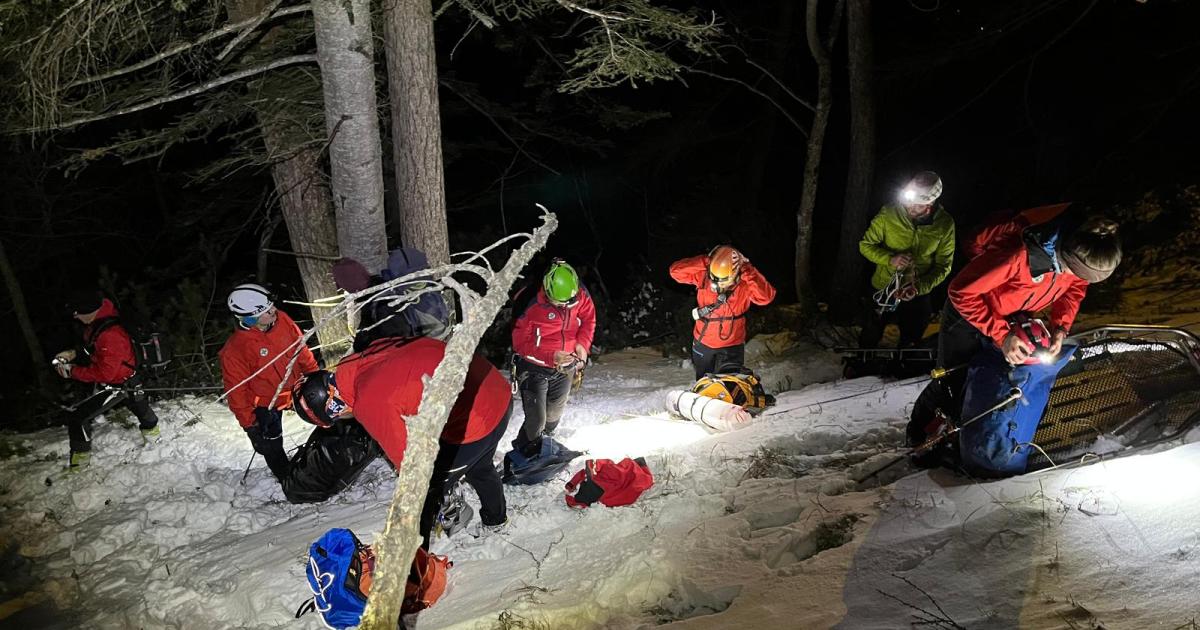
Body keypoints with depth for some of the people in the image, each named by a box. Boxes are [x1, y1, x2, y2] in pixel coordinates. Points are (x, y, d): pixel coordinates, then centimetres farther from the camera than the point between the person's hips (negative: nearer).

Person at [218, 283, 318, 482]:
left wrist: (314, 374, 9)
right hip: (265, 404, -5)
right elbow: (236, 389, -20)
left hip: (294, 389, 5)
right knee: (272, 448, 8)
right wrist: (247, 421, -14)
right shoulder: (234, 349, -30)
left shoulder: (282, 320, -16)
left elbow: (301, 348, 2)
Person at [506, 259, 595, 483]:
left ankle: (543, 446, 47)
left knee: (554, 414, 21)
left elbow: (588, 319, 2)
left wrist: (582, 345, -16)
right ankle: (522, 458, 16)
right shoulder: (531, 305, -30)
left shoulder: (581, 295, -16)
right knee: (536, 419, -9)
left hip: (564, 366, 5)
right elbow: (521, 342, -21)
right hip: (534, 368, -5)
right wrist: (552, 357, -31)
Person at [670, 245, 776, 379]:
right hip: (702, 343, 2)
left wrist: (746, 270, -42)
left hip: (732, 346, -2)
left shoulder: (745, 283, -23)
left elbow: (766, 296, -39)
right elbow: (676, 270, -26)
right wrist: (705, 262, -34)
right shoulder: (703, 276, -18)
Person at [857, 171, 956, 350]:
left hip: (918, 294, 1)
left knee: (910, 343, 20)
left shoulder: (945, 224, -16)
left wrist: (920, 287, -24)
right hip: (882, 289, -1)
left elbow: (943, 266, -9)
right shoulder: (889, 213, -20)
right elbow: (866, 244, -10)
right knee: (869, 340, 15)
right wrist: (890, 259, -28)